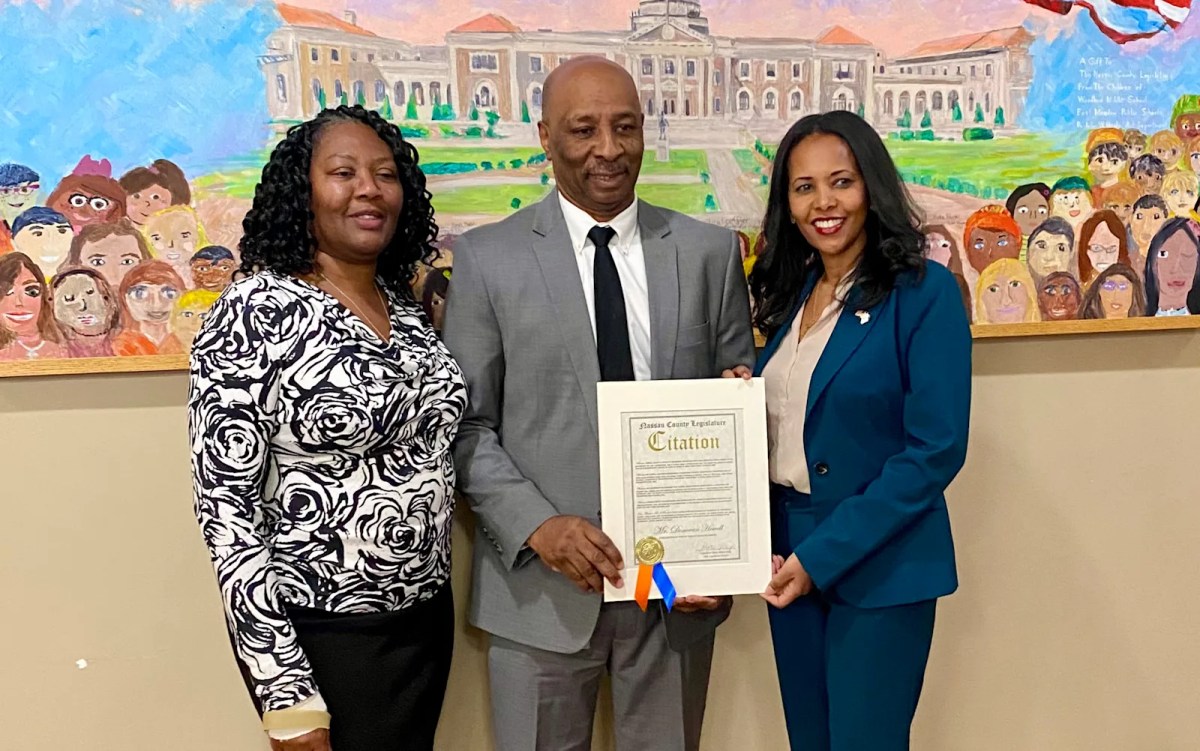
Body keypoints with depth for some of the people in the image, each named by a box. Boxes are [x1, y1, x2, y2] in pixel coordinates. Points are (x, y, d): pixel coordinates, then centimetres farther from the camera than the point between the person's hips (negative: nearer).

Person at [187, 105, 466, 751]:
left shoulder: (404, 305, 3)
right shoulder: (254, 314, -16)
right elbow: (226, 504, -18)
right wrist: (287, 697, -19)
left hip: (427, 612, 6)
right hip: (321, 633, -6)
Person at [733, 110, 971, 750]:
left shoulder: (925, 292, -12)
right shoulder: (792, 293, 8)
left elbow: (936, 451, -16)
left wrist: (824, 555, -19)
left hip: (878, 568, -6)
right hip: (789, 558, 6)